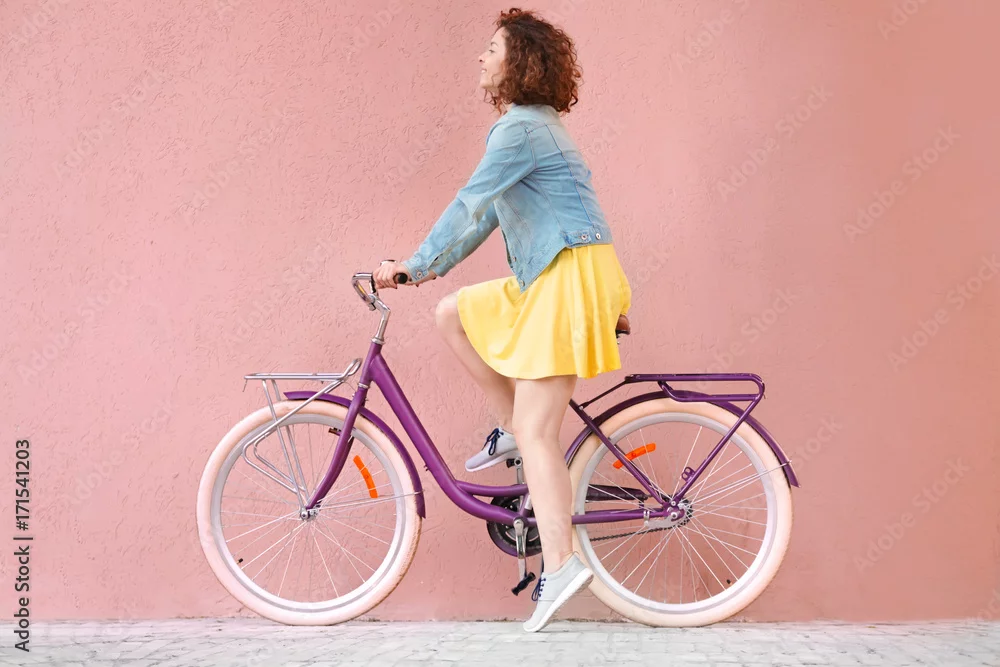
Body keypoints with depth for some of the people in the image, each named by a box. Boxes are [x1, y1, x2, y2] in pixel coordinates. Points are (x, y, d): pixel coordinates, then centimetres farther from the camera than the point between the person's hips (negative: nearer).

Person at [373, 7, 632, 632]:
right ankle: (512, 425, 14)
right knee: (454, 312, 12)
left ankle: (561, 562, -10)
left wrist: (415, 267, -11)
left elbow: (469, 205, -17)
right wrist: (429, 265, 17)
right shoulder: (529, 124, 20)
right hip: (547, 277, 10)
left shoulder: (523, 127, -12)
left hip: (571, 274, -10)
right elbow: (487, 211, 22)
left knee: (537, 430, -10)